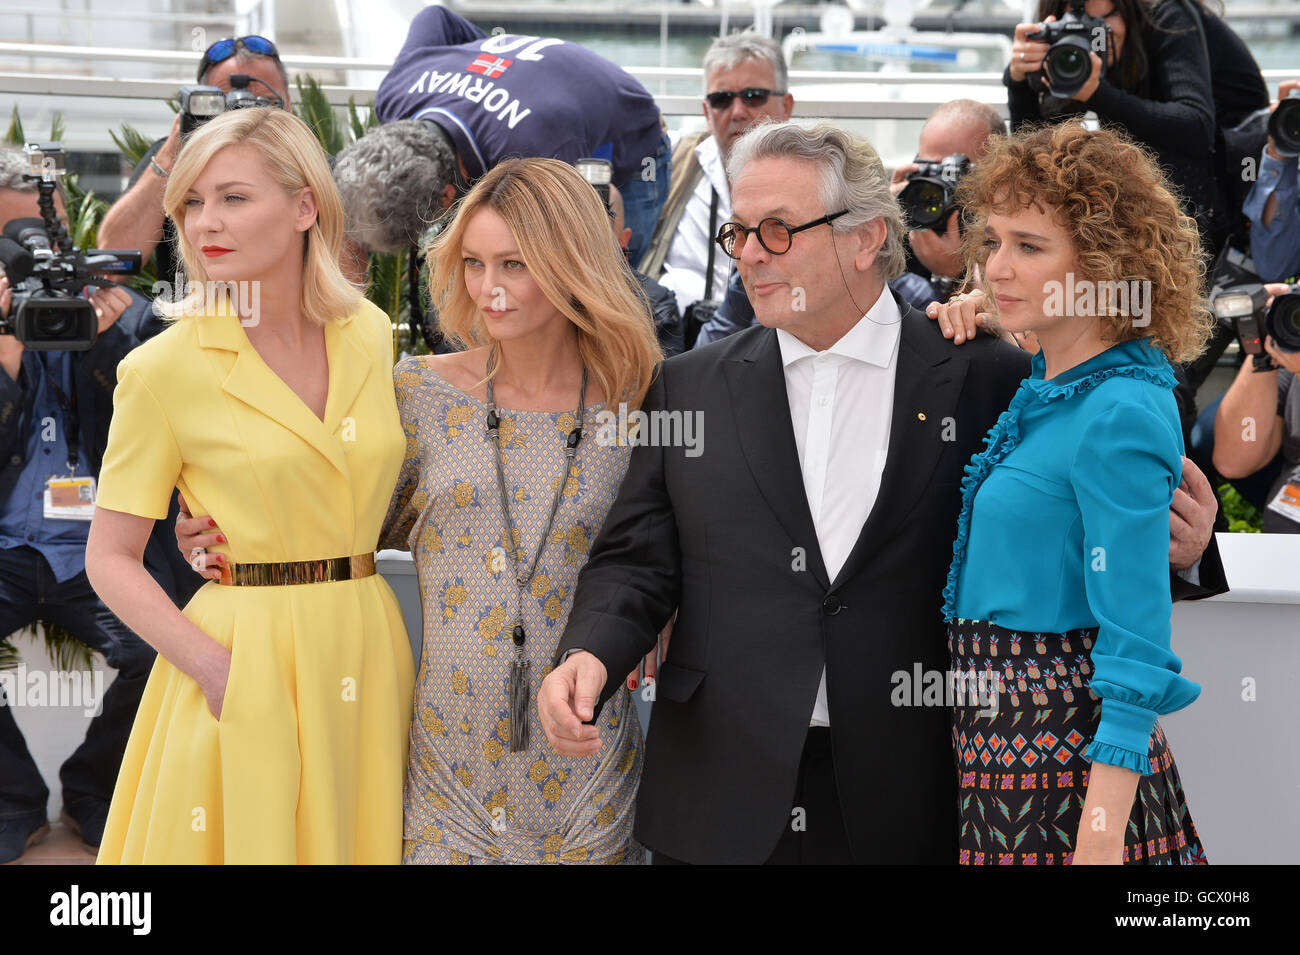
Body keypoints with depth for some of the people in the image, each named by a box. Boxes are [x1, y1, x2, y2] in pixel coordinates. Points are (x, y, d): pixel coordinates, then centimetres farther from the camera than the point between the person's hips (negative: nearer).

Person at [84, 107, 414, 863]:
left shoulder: (370, 332, 4)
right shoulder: (167, 368, -8)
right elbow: (111, 559, -5)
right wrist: (215, 667, -18)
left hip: (369, 656, 4)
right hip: (247, 672, -4)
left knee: (360, 835, 13)